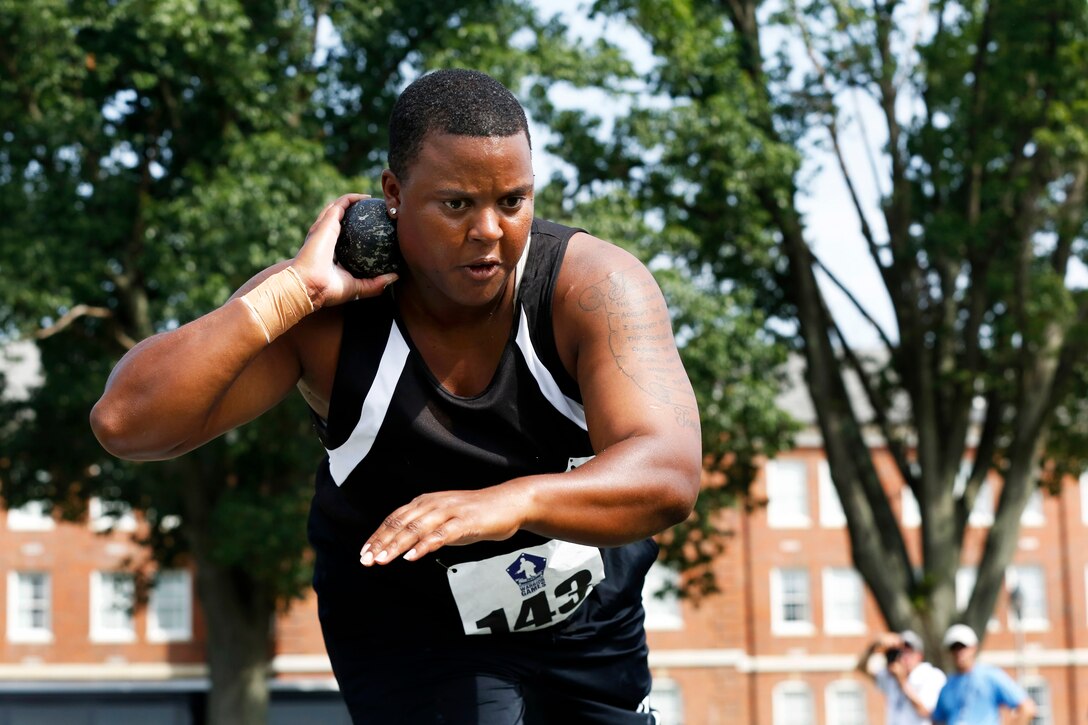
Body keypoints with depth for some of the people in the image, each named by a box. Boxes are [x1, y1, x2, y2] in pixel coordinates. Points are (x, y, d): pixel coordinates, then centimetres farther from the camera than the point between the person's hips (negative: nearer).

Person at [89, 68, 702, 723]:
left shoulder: (596, 287, -25)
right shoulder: (324, 314, -23)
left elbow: (670, 479, -39)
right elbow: (125, 422, -32)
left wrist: (512, 501, -58)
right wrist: (296, 290, -37)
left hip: (591, 623, 2)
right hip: (411, 635, -2)